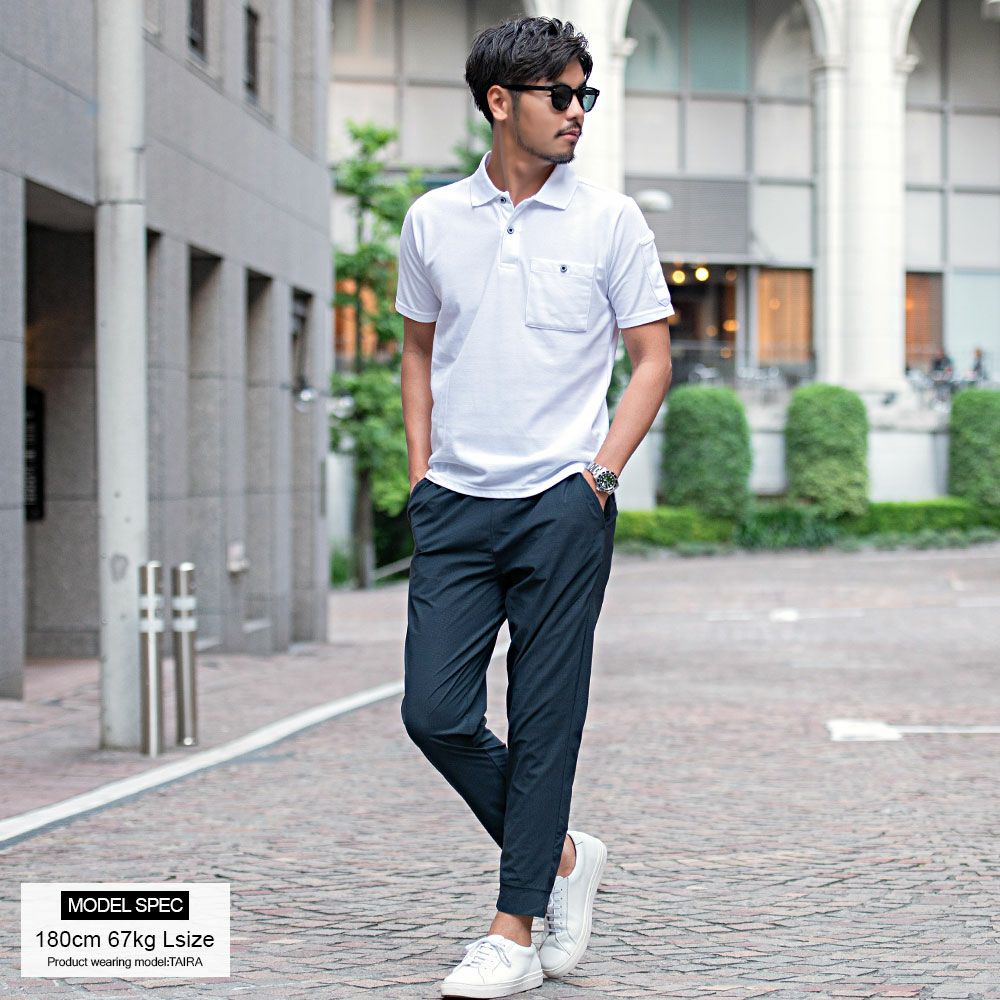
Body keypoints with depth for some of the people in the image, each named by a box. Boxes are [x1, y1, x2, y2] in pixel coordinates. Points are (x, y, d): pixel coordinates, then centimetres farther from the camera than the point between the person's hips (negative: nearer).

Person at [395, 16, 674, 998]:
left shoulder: (609, 220, 0)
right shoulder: (432, 221, 7)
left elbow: (652, 356, 5)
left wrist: (603, 467, -6)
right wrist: (421, 468, 9)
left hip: (562, 504, -3)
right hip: (455, 507, 3)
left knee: (543, 721, -1)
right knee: (435, 712, -3)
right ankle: (558, 855, 19)